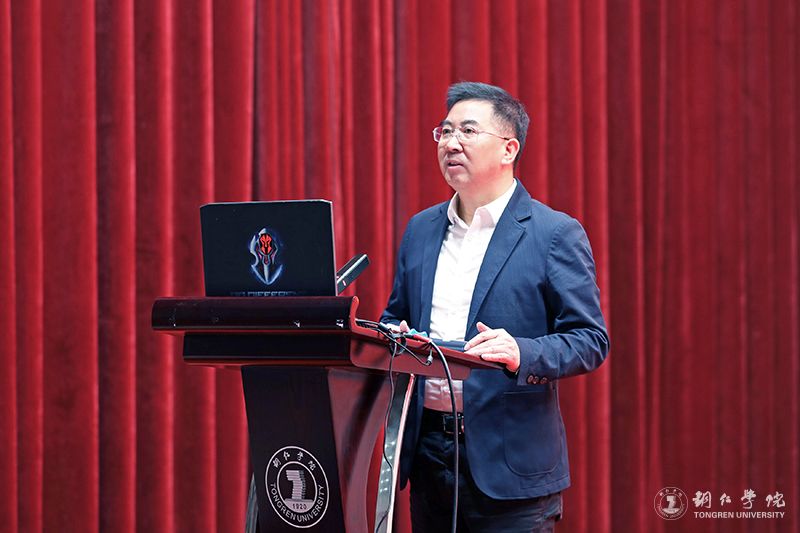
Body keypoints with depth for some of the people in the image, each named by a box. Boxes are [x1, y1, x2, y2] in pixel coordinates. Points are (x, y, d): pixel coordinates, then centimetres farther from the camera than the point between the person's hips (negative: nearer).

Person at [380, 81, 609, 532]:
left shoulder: (556, 234, -4)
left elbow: (592, 341, -7)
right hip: (428, 452, 5)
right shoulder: (420, 230, 14)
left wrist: (522, 353, -25)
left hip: (508, 461, -5)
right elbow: (396, 319, 22)